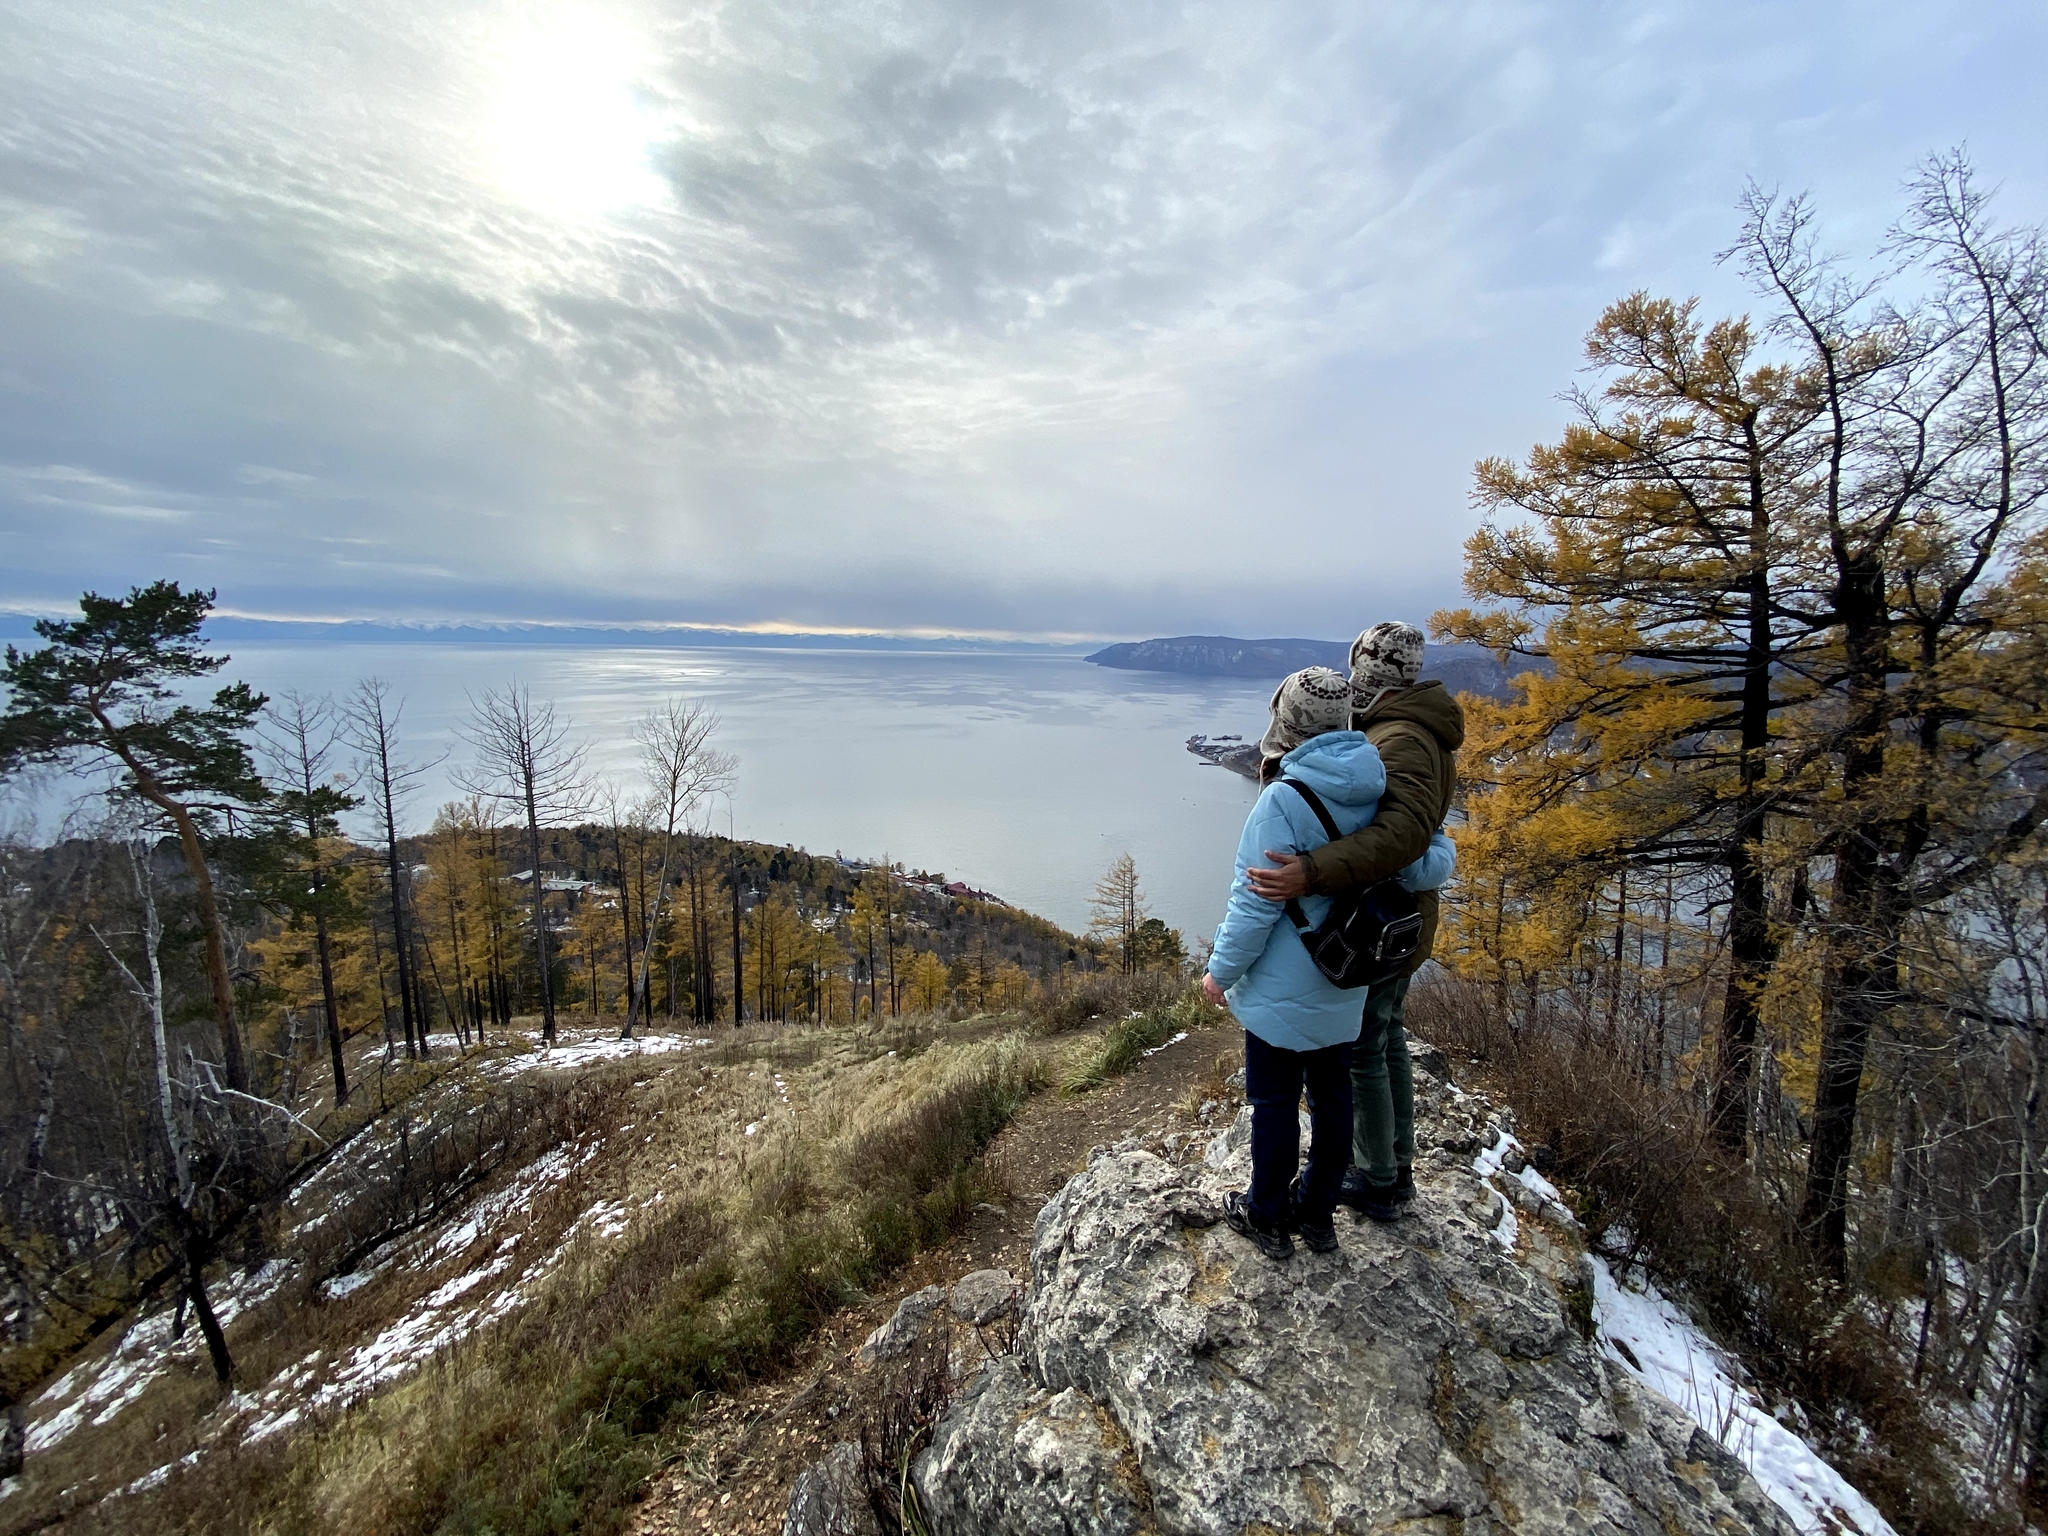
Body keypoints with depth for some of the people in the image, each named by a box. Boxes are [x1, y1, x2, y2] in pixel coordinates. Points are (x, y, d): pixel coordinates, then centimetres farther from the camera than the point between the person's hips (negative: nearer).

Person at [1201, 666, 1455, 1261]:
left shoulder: (1283, 800, -24)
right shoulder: (1379, 794, -5)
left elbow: (1255, 905, -22)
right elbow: (1433, 866, -5)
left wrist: (1221, 970, -8)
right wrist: (1437, 845, 19)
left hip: (1281, 992, -6)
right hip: (1344, 989, 7)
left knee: (1275, 1103, 11)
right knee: (1332, 1096, 20)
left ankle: (1267, 1217, 31)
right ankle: (1317, 1212, 39)